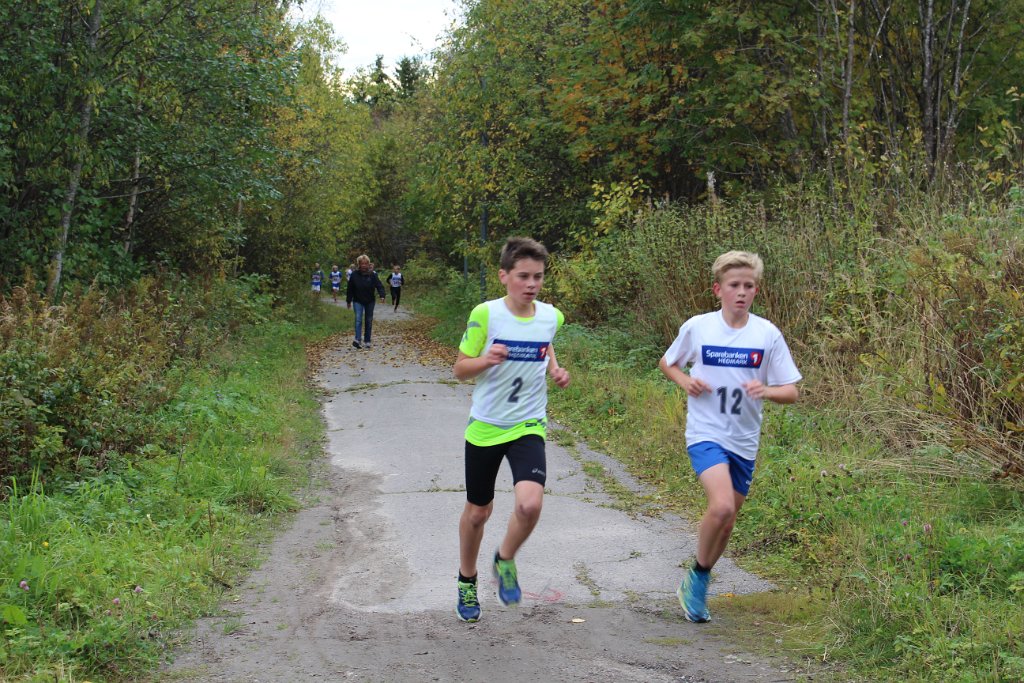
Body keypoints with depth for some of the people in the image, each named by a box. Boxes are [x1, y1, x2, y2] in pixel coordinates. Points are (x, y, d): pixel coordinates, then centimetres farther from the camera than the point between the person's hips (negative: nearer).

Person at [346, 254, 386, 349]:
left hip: (369, 301, 1)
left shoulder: (372, 275, -7)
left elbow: (379, 286, -10)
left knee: (369, 321, 6)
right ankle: (357, 340, -27)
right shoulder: (354, 274, -5)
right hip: (358, 301, -1)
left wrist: (382, 296, -27)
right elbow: (350, 288, 2)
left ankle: (367, 341, 14)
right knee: (358, 319, -17)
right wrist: (348, 301, 5)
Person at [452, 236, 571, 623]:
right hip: (484, 427, -1)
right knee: (478, 512, 12)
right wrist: (486, 360, -24)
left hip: (528, 425, 1)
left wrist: (554, 370, 2)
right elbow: (460, 369, -4)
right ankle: (467, 582, 38)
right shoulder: (485, 314, -12)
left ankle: (505, 561, 8)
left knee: (530, 503, -22)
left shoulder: (551, 317, -2)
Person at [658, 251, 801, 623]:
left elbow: (791, 391, 0)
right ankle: (697, 575, -1)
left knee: (726, 524, 12)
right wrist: (686, 381, -8)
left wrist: (766, 390, -22)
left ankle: (697, 587, 35)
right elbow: (666, 363, 13)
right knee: (722, 506, -25)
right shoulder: (697, 327, -4)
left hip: (744, 442, 3)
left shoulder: (767, 334, -3)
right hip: (705, 434, -3)